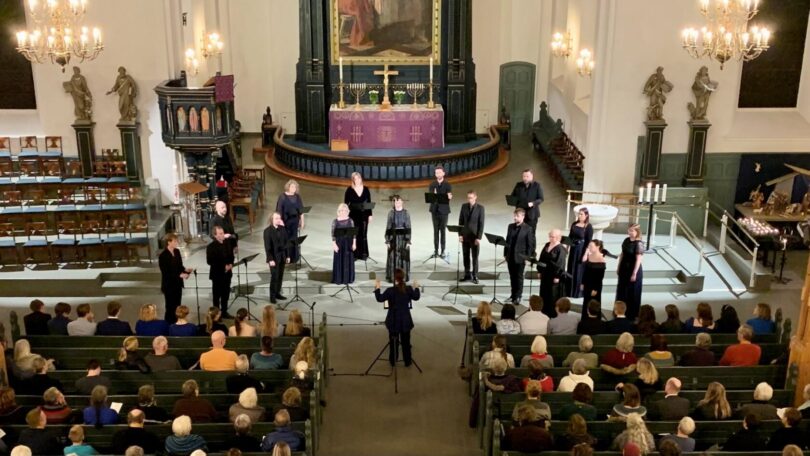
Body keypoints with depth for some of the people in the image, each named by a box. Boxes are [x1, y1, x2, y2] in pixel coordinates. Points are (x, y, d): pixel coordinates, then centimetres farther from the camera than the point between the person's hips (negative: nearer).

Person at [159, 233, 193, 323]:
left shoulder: (177, 251, 4)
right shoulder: (163, 256, -19)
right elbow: (165, 273, -19)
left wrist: (185, 269, -6)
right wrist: (180, 275, -24)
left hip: (177, 284, 7)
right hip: (169, 286, -7)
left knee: (177, 307, 14)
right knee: (170, 308, 1)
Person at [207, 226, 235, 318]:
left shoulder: (227, 244, 6)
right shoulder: (211, 247, -13)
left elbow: (231, 256, 14)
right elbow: (210, 261, -19)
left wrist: (230, 264, -7)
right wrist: (223, 266, -22)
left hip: (227, 273, 6)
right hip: (217, 274, -6)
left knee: (226, 294, 13)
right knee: (217, 295, 4)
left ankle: (224, 312, 25)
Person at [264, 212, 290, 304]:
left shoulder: (282, 228, 6)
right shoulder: (267, 231, -11)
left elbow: (285, 242, 10)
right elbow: (267, 247, -14)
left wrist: (287, 255, 8)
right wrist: (270, 259, -17)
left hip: (282, 256, 5)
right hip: (274, 257, -5)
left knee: (280, 276, 11)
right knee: (274, 277, -3)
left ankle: (277, 293, 23)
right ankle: (272, 296, 7)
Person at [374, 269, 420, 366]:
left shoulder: (390, 290, -18)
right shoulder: (409, 289, -9)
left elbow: (380, 299, -10)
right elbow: (416, 297, 9)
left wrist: (377, 288, 0)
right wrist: (416, 288, 24)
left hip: (393, 321, -2)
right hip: (405, 320, 2)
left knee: (393, 341, 14)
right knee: (406, 341, 13)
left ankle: (393, 361, 23)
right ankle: (407, 361, 20)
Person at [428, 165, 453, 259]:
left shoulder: (448, 185, -2)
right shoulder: (432, 185, 5)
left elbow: (449, 198, -11)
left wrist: (449, 197, -34)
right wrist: (433, 196, -24)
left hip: (444, 211, -2)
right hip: (435, 210, 2)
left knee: (443, 230, 2)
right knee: (436, 230, 6)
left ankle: (443, 251, 8)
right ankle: (436, 250, 12)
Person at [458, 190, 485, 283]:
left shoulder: (480, 208, -8)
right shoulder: (464, 206, 3)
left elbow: (481, 223, -9)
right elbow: (461, 221, 6)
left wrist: (479, 237, -13)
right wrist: (460, 234, 0)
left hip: (474, 236, -4)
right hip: (465, 235, 4)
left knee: (475, 257, 2)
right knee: (466, 256, 9)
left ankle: (475, 276, 12)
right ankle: (467, 275, 19)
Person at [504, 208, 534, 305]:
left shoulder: (528, 228, -8)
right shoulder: (510, 226, 8)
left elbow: (530, 244, -8)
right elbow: (507, 241, 11)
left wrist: (527, 257, -11)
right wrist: (505, 254, 9)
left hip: (520, 257, -5)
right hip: (510, 256, 5)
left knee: (519, 277, 4)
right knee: (512, 277, 12)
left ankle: (518, 296, 11)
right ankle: (513, 295, 22)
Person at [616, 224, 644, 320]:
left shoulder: (639, 243, -20)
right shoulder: (626, 240, 2)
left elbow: (638, 260, -20)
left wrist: (634, 273, -20)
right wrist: (618, 267, 12)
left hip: (633, 269, -8)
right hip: (624, 268, 8)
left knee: (632, 292, 5)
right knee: (621, 290, 17)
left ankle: (631, 314, 19)